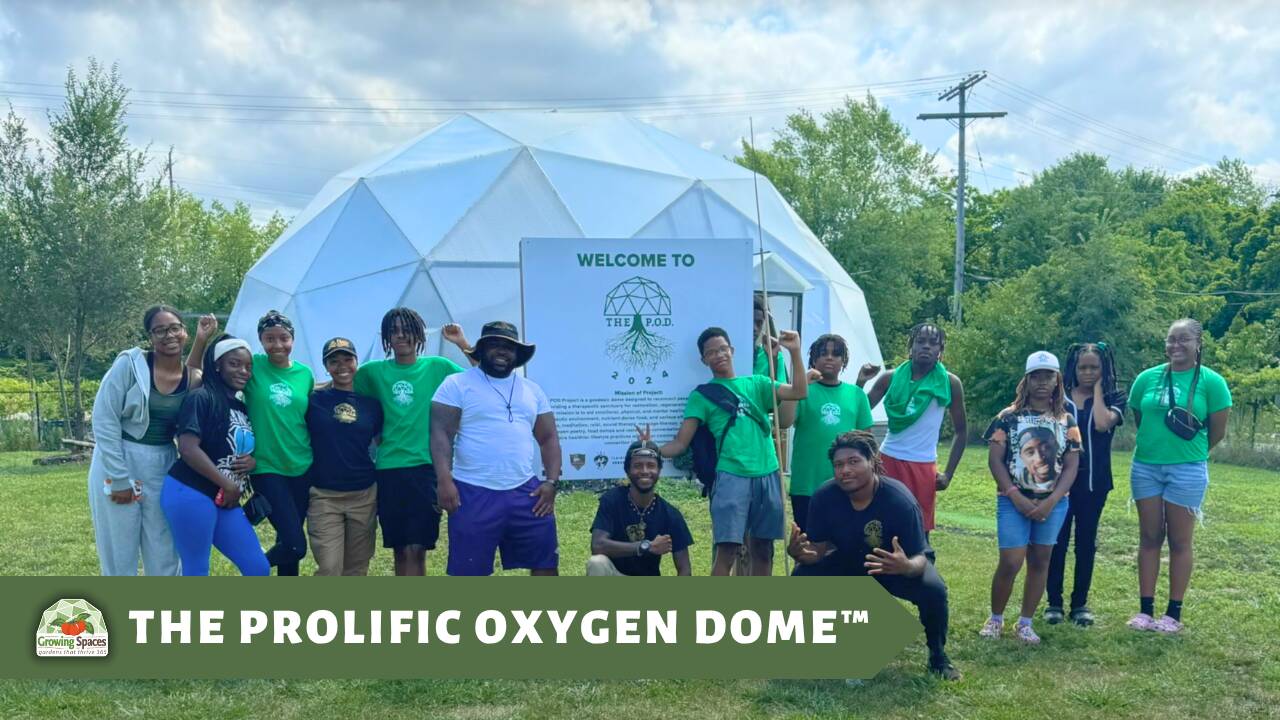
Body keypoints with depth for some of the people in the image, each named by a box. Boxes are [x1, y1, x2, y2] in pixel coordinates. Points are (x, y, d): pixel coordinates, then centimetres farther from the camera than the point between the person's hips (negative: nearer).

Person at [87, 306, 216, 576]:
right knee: (119, 558, 3)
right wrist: (120, 478, -13)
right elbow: (104, 419, -12)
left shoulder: (194, 379, 1)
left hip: (163, 470, 4)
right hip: (117, 466, -4)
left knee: (165, 559, 9)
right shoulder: (130, 363, -10)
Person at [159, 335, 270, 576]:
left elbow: (248, 451, 26)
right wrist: (227, 485, -16)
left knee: (259, 568, 4)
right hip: (191, 494, -8)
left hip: (226, 502, 8)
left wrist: (253, 462, 0)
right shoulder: (201, 398, -8)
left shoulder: (243, 409, 17)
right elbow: (188, 448, -19)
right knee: (196, 573, -4)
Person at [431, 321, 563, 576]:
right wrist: (445, 480, -19)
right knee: (468, 572, 0)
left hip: (525, 491, 4)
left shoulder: (532, 389, 15)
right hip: (474, 493, -4)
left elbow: (548, 438, 15)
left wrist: (551, 481, 1)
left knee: (546, 562, 7)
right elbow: (441, 434, -7)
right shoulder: (457, 384, 0)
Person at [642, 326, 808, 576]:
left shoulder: (756, 384, 15)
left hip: (768, 475, 3)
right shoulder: (702, 395, 7)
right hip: (732, 476, -3)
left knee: (763, 550, 10)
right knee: (727, 550, -12)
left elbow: (800, 392, 4)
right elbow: (680, 443, 1)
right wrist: (652, 451, -19)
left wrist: (795, 352, -7)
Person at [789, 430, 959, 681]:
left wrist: (906, 567, -58)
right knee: (803, 578, -22)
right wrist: (799, 554, -42)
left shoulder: (900, 500, -34)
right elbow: (818, 549, -17)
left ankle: (938, 656, 1)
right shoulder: (824, 496, -25)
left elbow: (918, 557, -33)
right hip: (848, 563, 3)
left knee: (933, 590, -32)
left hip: (896, 565, -3)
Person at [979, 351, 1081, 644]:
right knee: (1010, 562, -7)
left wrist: (1050, 502, -11)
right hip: (1014, 501, -2)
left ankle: (1026, 623, 18)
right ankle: (996, 618, 13)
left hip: (1053, 503, 2)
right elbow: (995, 460, -5)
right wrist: (1017, 498, -13)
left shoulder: (1067, 421, 4)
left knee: (1040, 560, 7)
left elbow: (1071, 467, 2)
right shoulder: (1008, 416, -2)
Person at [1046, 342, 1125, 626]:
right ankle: (1054, 602, 11)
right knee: (1057, 540, 1)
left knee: (1086, 541, 7)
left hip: (1094, 481, 0)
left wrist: (1097, 390, -8)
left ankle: (1080, 603, 17)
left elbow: (1103, 424, -19)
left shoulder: (1113, 399, 2)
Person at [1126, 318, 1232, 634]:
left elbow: (1217, 431, -1)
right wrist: (1156, 446, 13)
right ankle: (1145, 610, 14)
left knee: (1179, 542, 4)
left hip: (1188, 470, -3)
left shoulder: (1211, 382, -7)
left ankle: (1174, 613, 12)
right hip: (1145, 467, 3)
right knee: (1150, 538, 8)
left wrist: (1187, 453, 9)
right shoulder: (1147, 378, 1)